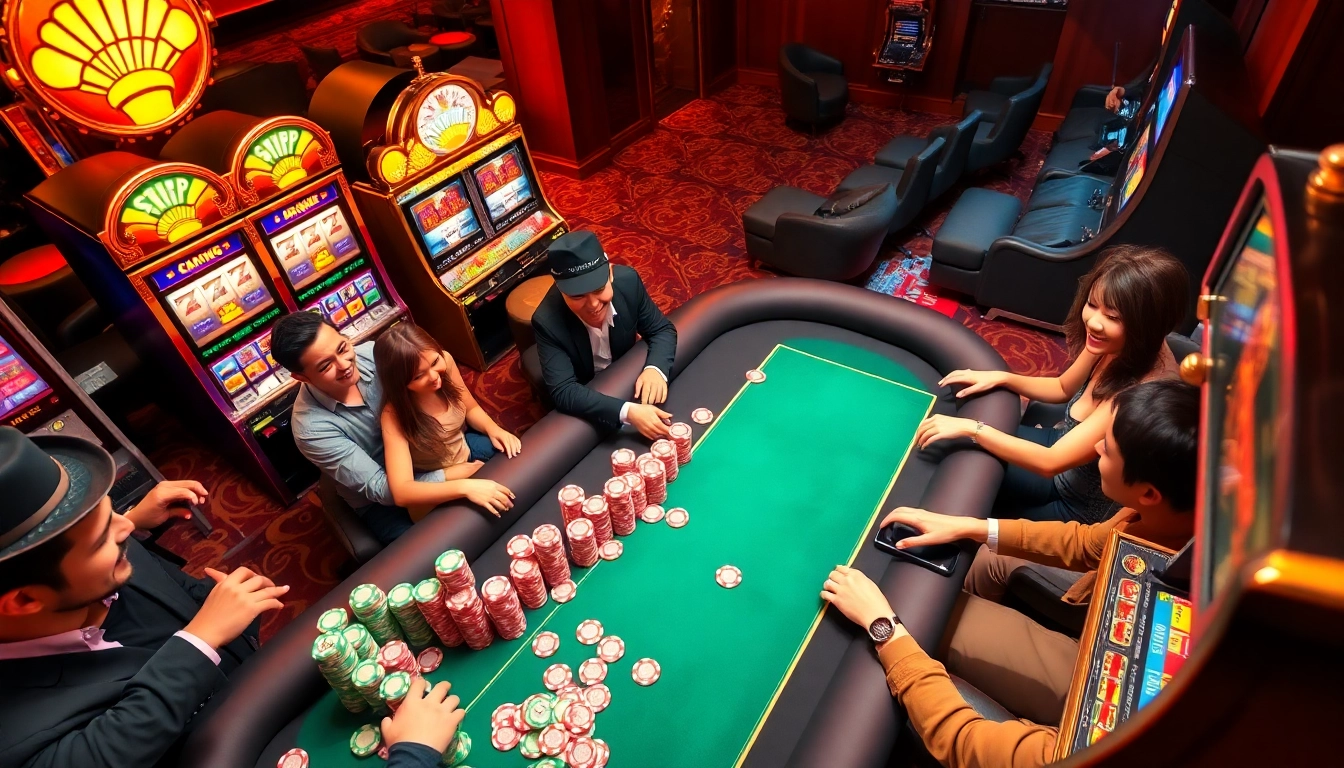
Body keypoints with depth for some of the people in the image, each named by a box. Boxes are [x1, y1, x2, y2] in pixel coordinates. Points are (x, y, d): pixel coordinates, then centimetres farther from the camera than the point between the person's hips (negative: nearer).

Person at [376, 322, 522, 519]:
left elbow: (471, 408, 2)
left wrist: (493, 429, -19)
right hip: (432, 484, -5)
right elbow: (401, 492, -37)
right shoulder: (394, 414, -30)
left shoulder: (445, 361, -18)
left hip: (465, 449, 6)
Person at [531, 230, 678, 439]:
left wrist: (655, 369, -32)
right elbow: (563, 392, -36)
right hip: (583, 401, -6)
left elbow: (662, 329, -10)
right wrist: (628, 412, -49)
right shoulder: (547, 322, -33)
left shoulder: (627, 280, -24)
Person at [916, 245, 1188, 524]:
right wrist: (1001, 378, -7)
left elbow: (1050, 462, -35)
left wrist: (970, 428, -34)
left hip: (1080, 506, -6)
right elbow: (1063, 388, 6)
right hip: (1066, 445, 7)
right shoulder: (1112, 347, -15)